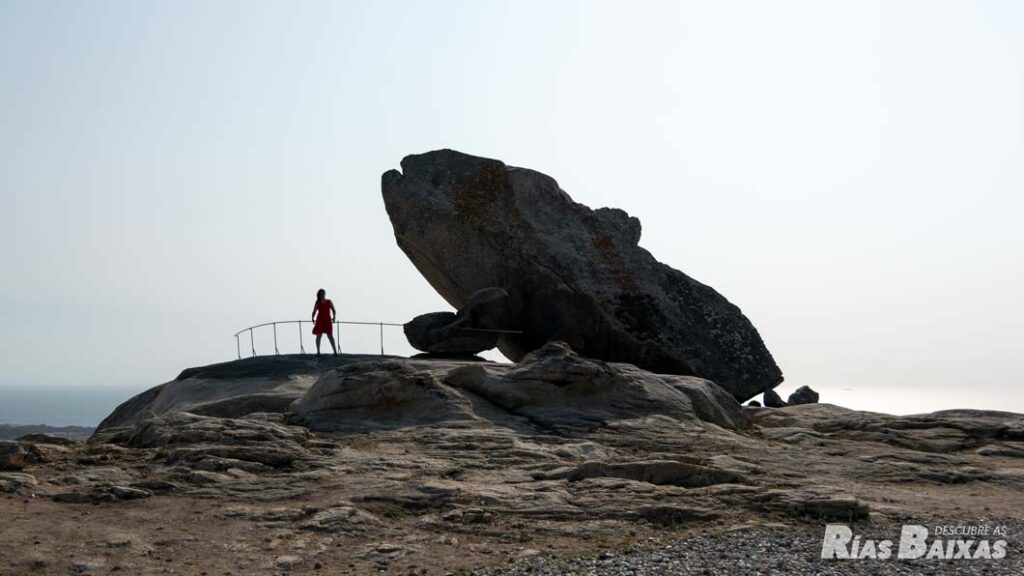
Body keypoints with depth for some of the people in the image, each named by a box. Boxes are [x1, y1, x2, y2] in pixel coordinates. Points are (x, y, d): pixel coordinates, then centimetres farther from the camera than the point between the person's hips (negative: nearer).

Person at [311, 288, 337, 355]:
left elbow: (334, 311, 4)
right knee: (318, 336, -3)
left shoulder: (329, 302, 4)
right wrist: (313, 318, -9)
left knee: (330, 336, -6)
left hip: (327, 320, -1)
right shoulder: (317, 303, 5)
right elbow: (314, 311, 7)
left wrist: (334, 317, -13)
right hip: (320, 321, 1)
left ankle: (335, 352, -6)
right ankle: (318, 351, 3)